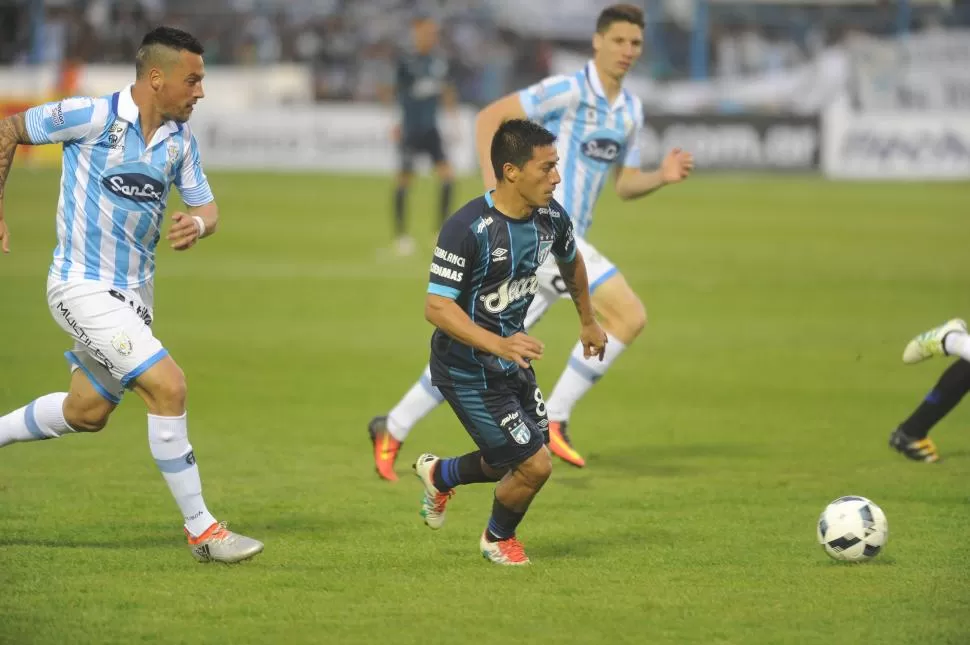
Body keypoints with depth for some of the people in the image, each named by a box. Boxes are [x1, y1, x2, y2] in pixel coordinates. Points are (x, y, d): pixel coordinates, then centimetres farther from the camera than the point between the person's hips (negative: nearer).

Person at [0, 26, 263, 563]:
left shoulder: (180, 139, 1)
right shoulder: (91, 117, -16)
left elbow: (206, 207, 9)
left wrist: (197, 225, -16)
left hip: (134, 292, 8)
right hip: (83, 288, -8)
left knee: (87, 412, 18)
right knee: (168, 385, -18)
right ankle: (200, 529, -11)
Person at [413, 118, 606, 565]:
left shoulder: (550, 217, -6)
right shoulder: (466, 228, -28)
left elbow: (570, 261, 18)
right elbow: (436, 307, -29)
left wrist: (588, 322, 28)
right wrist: (498, 344, -40)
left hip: (512, 358, 8)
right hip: (467, 371, -8)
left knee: (512, 464, 19)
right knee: (534, 465, -7)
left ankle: (438, 475, 49)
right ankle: (499, 539, 24)